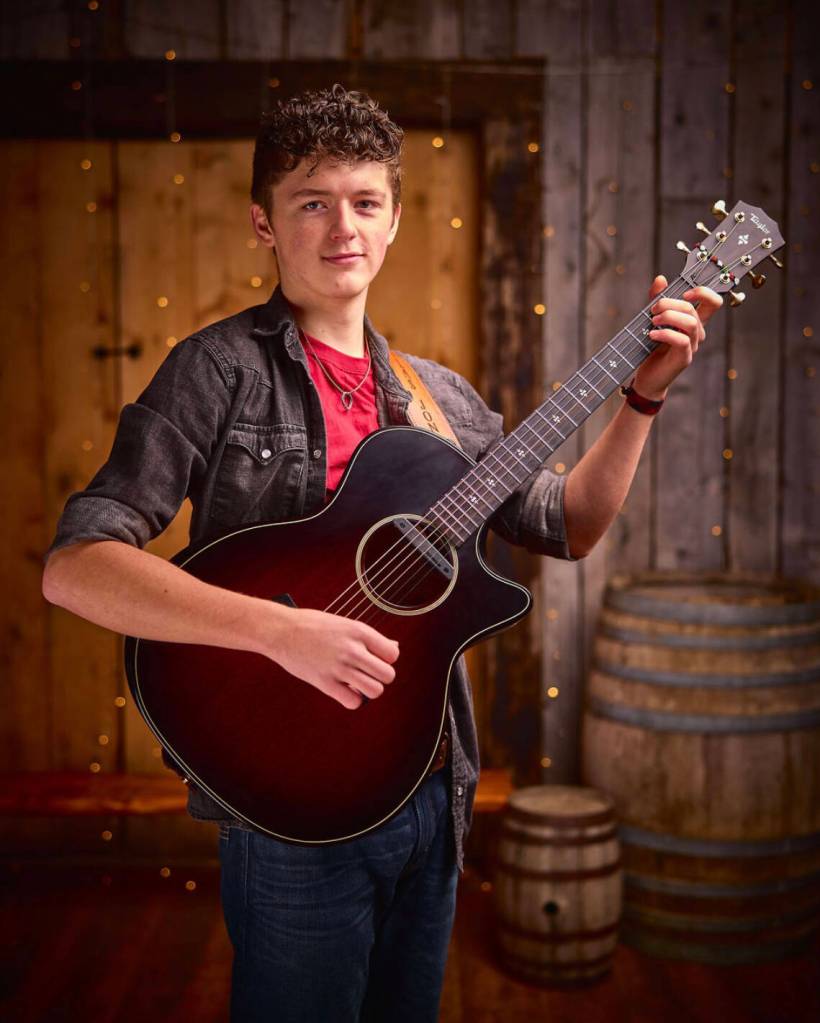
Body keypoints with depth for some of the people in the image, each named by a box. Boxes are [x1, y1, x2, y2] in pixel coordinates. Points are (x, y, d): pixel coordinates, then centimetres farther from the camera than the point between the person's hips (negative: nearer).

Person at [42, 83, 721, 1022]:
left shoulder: (436, 396, 9)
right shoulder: (222, 369, -10)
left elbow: (567, 526, 15)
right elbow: (74, 565, -20)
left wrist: (644, 394, 4)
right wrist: (281, 629, -30)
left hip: (430, 794, 6)